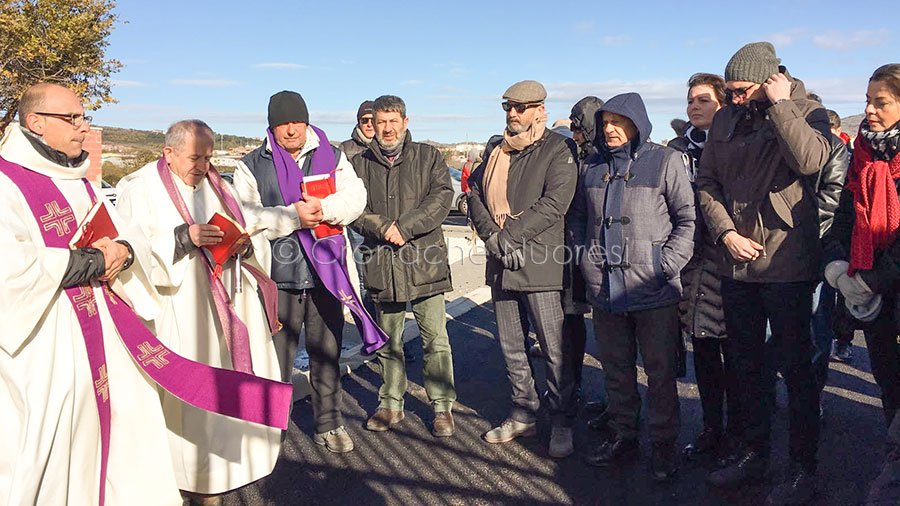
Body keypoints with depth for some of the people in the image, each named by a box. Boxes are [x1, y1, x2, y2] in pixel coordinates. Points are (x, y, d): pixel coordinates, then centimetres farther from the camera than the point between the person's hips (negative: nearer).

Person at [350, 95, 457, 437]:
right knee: (388, 341, 14)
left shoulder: (428, 157, 5)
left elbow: (441, 197, -8)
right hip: (381, 264, 3)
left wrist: (404, 227, -16)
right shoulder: (360, 164, 10)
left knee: (435, 338, 1)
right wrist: (384, 228, -16)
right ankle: (391, 404, 29)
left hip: (425, 259, -2)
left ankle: (443, 406, 15)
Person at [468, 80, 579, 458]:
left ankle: (562, 421, 16)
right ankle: (524, 413, 30)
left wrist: (509, 236, -18)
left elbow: (554, 203, -14)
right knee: (510, 346, 14)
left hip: (540, 263, -6)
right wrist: (491, 235, -8)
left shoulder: (559, 149, -3)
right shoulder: (496, 149, 17)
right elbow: (475, 192, 9)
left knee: (555, 349, 0)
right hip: (500, 264, 6)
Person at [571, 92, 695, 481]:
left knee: (660, 371, 5)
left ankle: (664, 444, 20)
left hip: (653, 289, -4)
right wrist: (585, 257, 8)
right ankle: (622, 436, 30)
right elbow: (578, 218, 21)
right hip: (604, 288, 5)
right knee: (615, 368, 15)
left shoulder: (665, 161, -2)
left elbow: (687, 217, -4)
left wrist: (667, 264, -11)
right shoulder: (592, 167, 12)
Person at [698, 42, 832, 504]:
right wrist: (726, 232, -5)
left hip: (786, 263, -5)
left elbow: (810, 159, -25)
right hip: (736, 263, 5)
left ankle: (803, 467, 20)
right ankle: (753, 453, 31)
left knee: (796, 365, 4)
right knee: (746, 363, 15)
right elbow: (707, 181, 7)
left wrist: (779, 104, -18)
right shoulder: (725, 120, 9)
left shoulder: (806, 111, -4)